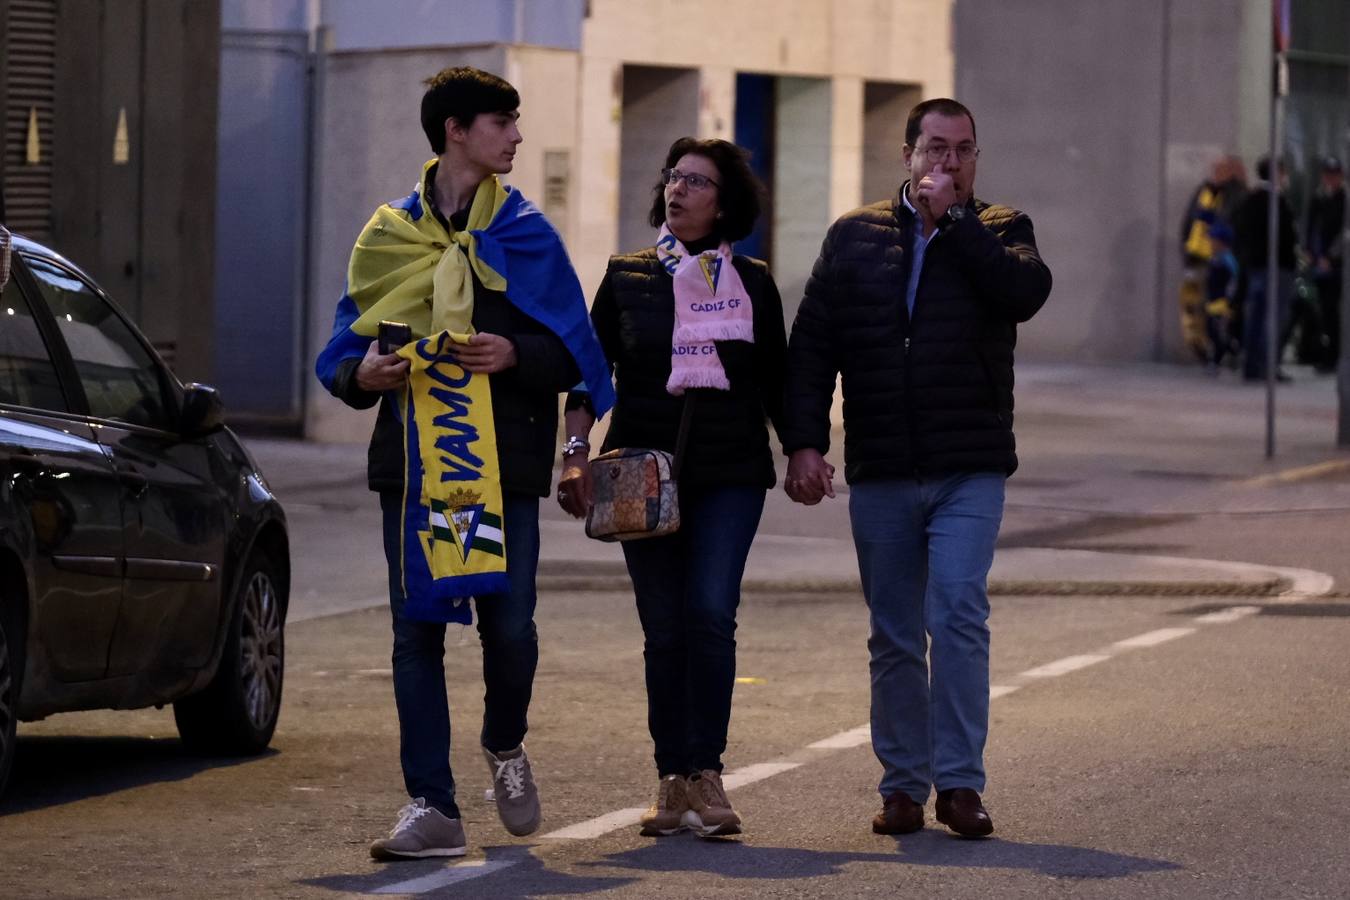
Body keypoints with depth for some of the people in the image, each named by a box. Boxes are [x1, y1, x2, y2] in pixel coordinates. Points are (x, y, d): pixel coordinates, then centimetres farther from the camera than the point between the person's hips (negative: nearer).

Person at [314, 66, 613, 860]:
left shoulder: (524, 232, 5)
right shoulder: (391, 235, 8)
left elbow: (571, 353, 3)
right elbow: (344, 349, 11)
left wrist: (513, 354, -16)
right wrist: (363, 373, -11)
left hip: (505, 464, -1)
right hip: (413, 461, 1)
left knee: (509, 624, -6)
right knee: (417, 631, -1)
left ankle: (506, 746, 25)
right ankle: (433, 807, 4)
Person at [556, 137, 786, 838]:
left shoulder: (752, 283, 10)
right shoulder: (627, 277, 9)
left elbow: (776, 383, 16)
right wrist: (576, 456, -5)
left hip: (731, 472, -1)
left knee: (711, 615, -14)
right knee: (665, 629, 1)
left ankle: (705, 775, -12)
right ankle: (673, 780, 6)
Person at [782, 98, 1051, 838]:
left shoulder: (996, 233, 8)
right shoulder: (855, 237, 10)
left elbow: (1025, 291, -15)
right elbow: (810, 346, 6)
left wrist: (951, 219, -12)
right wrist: (803, 442, -4)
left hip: (970, 471, -2)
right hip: (879, 473, 2)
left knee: (958, 615, -14)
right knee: (894, 637, 7)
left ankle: (960, 781, -8)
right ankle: (904, 783, 15)